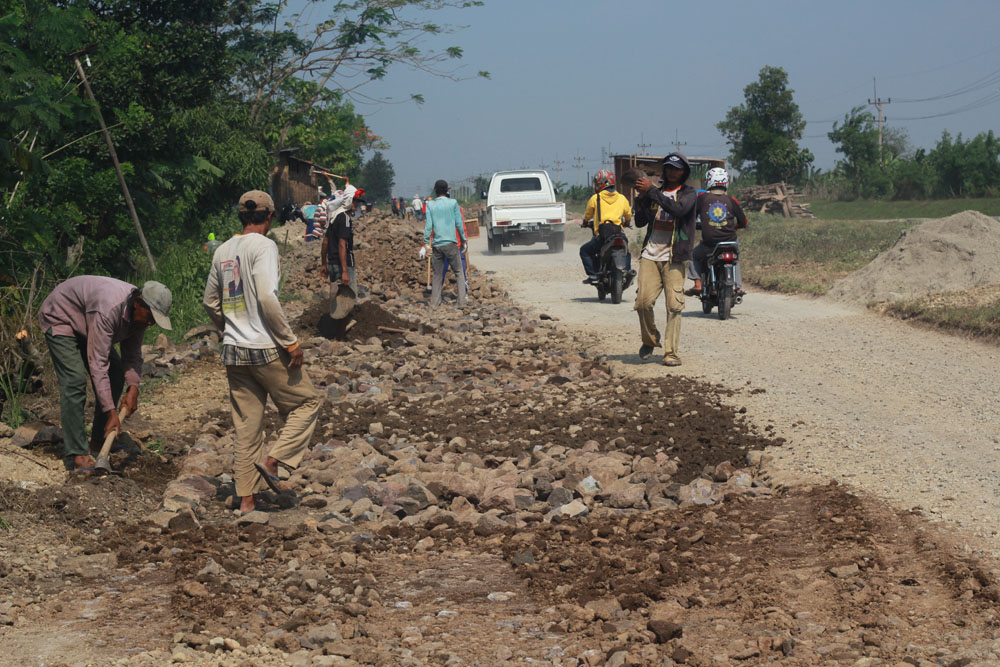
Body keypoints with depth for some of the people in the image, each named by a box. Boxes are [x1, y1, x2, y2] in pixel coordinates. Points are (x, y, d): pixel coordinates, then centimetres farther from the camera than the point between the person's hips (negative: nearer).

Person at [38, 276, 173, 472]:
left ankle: (99, 441, 11)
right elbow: (98, 363, -40)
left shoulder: (140, 313, -15)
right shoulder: (108, 310, -41)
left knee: (116, 375, 2)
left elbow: (132, 355, -4)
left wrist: (133, 388, -22)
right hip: (60, 318, -9)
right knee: (75, 380, -21)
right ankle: (76, 455, -20)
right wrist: (111, 412, -39)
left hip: (85, 324, 9)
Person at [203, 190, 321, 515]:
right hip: (266, 348, -7)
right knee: (305, 403, 10)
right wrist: (290, 341, -15)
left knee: (246, 426, 11)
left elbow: (210, 301, 17)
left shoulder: (223, 250, 11)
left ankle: (246, 498, 13)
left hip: (233, 351, 7)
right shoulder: (263, 246, -11)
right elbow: (267, 298, -21)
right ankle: (272, 460, -4)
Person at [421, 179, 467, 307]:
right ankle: (462, 301, -3)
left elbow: (428, 226, -1)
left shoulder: (430, 205, 3)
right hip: (451, 243, -2)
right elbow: (459, 224, 0)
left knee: (437, 274, 10)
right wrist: (464, 241, 9)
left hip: (436, 244, 2)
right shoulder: (453, 203, 0)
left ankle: (435, 302, 9)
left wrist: (425, 245, 2)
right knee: (458, 272, 5)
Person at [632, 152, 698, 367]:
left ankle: (671, 352, -4)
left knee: (674, 306, -8)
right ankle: (650, 340, 15)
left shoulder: (688, 193, 4)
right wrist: (641, 196, -1)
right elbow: (640, 222, 12)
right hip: (650, 255, 3)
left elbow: (679, 209, -19)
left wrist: (651, 191, -17)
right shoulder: (655, 193, 18)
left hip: (674, 258, -3)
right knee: (643, 302, -8)